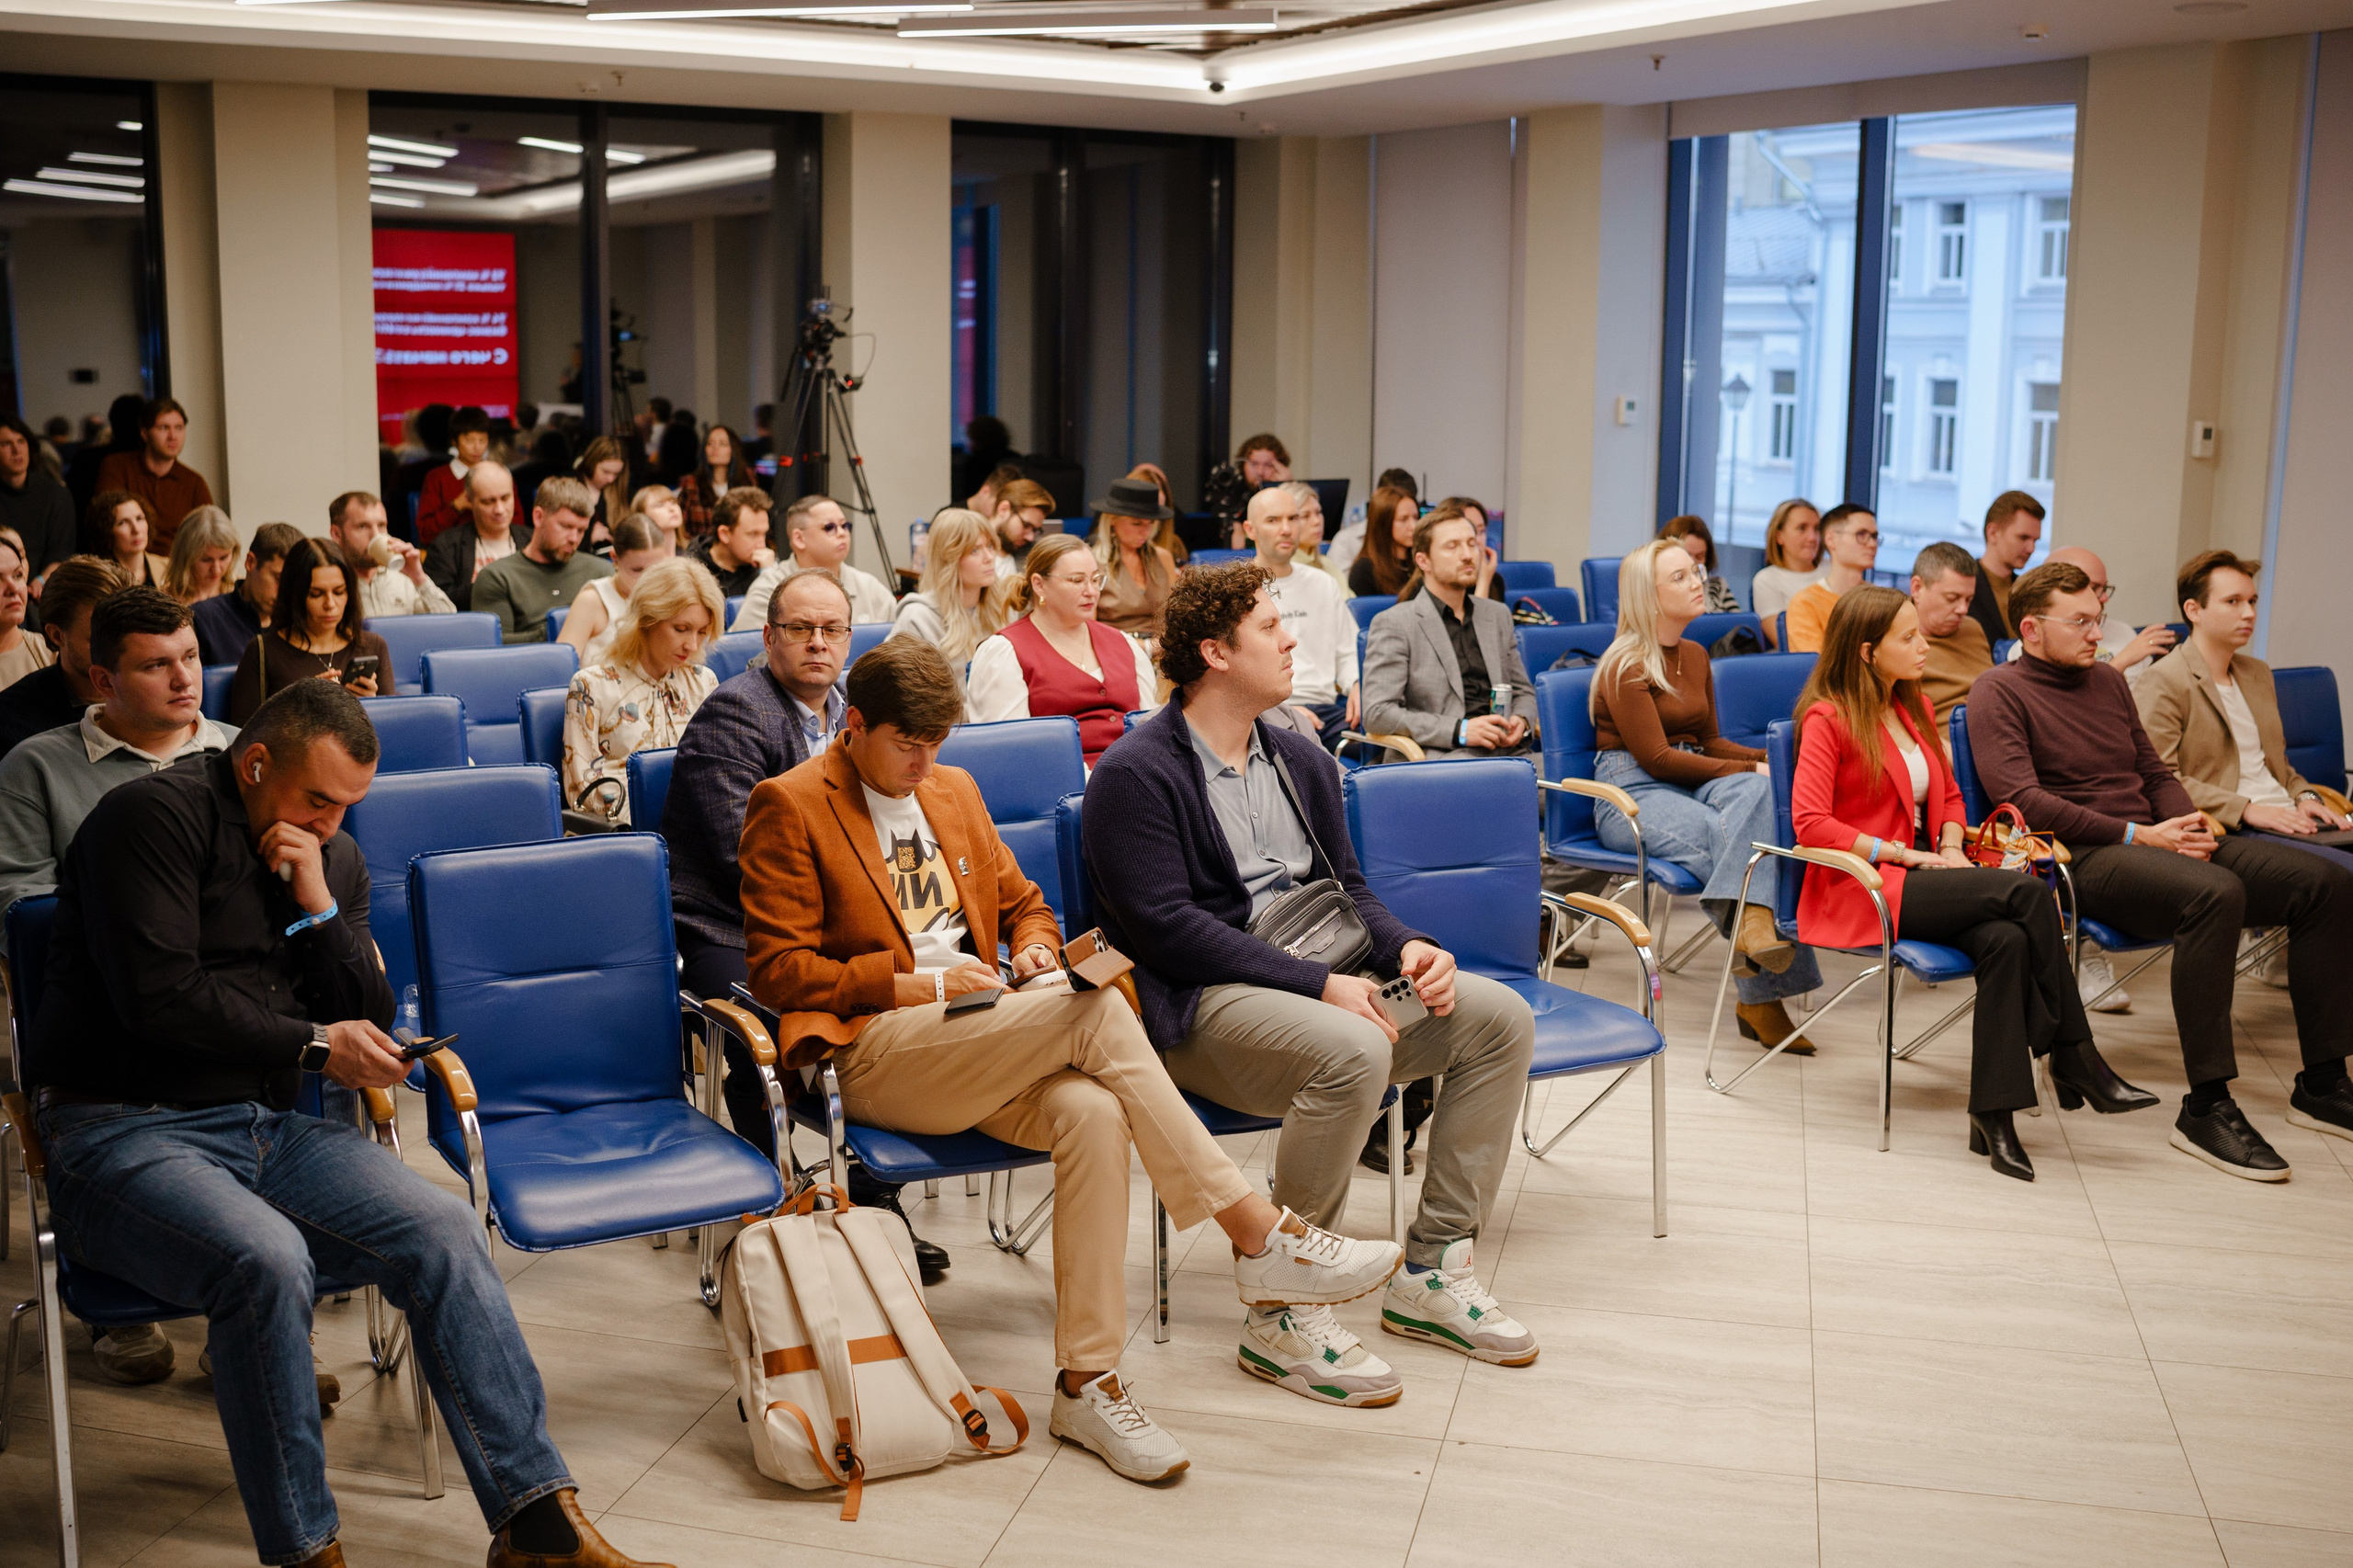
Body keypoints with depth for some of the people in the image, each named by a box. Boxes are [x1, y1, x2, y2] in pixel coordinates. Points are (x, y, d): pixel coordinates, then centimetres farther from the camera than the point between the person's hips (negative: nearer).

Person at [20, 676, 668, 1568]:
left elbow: (369, 1025, 10)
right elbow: (157, 995, -16)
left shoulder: (334, 858, 14)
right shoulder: (156, 816, -7)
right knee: (265, 1257, -34)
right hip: (122, 1129, -6)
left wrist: (321, 908, -5)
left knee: (443, 1229, -16)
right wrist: (315, 1043, -7)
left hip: (269, 1126, 6)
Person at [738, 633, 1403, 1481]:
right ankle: (1258, 1236, -26)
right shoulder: (789, 807, 0)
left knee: (1090, 1109, -30)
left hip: (981, 1045, 6)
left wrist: (1036, 946, 3)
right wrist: (913, 983, -14)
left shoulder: (955, 789, 19)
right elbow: (777, 968, -6)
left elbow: (1023, 902, 28)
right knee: (1097, 1010, -29)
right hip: (868, 1053, -6)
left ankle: (1087, 1382, -25)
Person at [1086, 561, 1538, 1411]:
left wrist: (1408, 947, -3)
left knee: (1500, 1016, -5)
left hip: (1313, 978, 9)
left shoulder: (1299, 760, 17)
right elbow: (1166, 927, -18)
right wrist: (1317, 985, -23)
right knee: (1352, 1051, -36)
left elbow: (1344, 887, 20)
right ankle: (1282, 1315, -21)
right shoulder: (1134, 776, -8)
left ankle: (1432, 1270, 2)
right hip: (1197, 1003, -8)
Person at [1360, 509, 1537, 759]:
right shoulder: (1393, 624, 2)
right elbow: (1377, 713, -7)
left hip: (1507, 750, 6)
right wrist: (1459, 731, -15)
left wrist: (1521, 722, 4)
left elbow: (1524, 691, 30)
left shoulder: (1498, 615, 23)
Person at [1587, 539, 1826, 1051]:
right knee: (1734, 836, -32)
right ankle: (1762, 995, -33)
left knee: (1755, 791, -29)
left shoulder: (1694, 656, 16)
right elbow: (1656, 757, -15)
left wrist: (1767, 759, -1)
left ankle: (1751, 919, -36)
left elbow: (1708, 742, 18)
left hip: (1691, 779, 6)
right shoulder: (1626, 667, -8)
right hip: (1632, 793, -6)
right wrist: (1749, 769, -17)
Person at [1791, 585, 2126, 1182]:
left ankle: (1993, 1116, -29)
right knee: (2028, 891, -25)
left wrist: (1951, 848, 3)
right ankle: (2073, 1056, -13)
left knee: (2007, 939, -28)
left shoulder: (1915, 707, 17)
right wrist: (1906, 855, -16)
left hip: (1922, 879, 7)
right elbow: (1810, 823, -16)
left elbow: (1948, 795, 26)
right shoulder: (1828, 718, -7)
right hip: (1864, 887, -7)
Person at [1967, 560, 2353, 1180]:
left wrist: (2191, 823, 1)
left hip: (2155, 842, 8)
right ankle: (2206, 1108, -31)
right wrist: (2136, 835, -16)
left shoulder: (2108, 680, 22)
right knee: (2216, 892, -36)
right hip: (2082, 857, -8)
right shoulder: (1999, 692, -2)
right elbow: (2021, 799, -14)